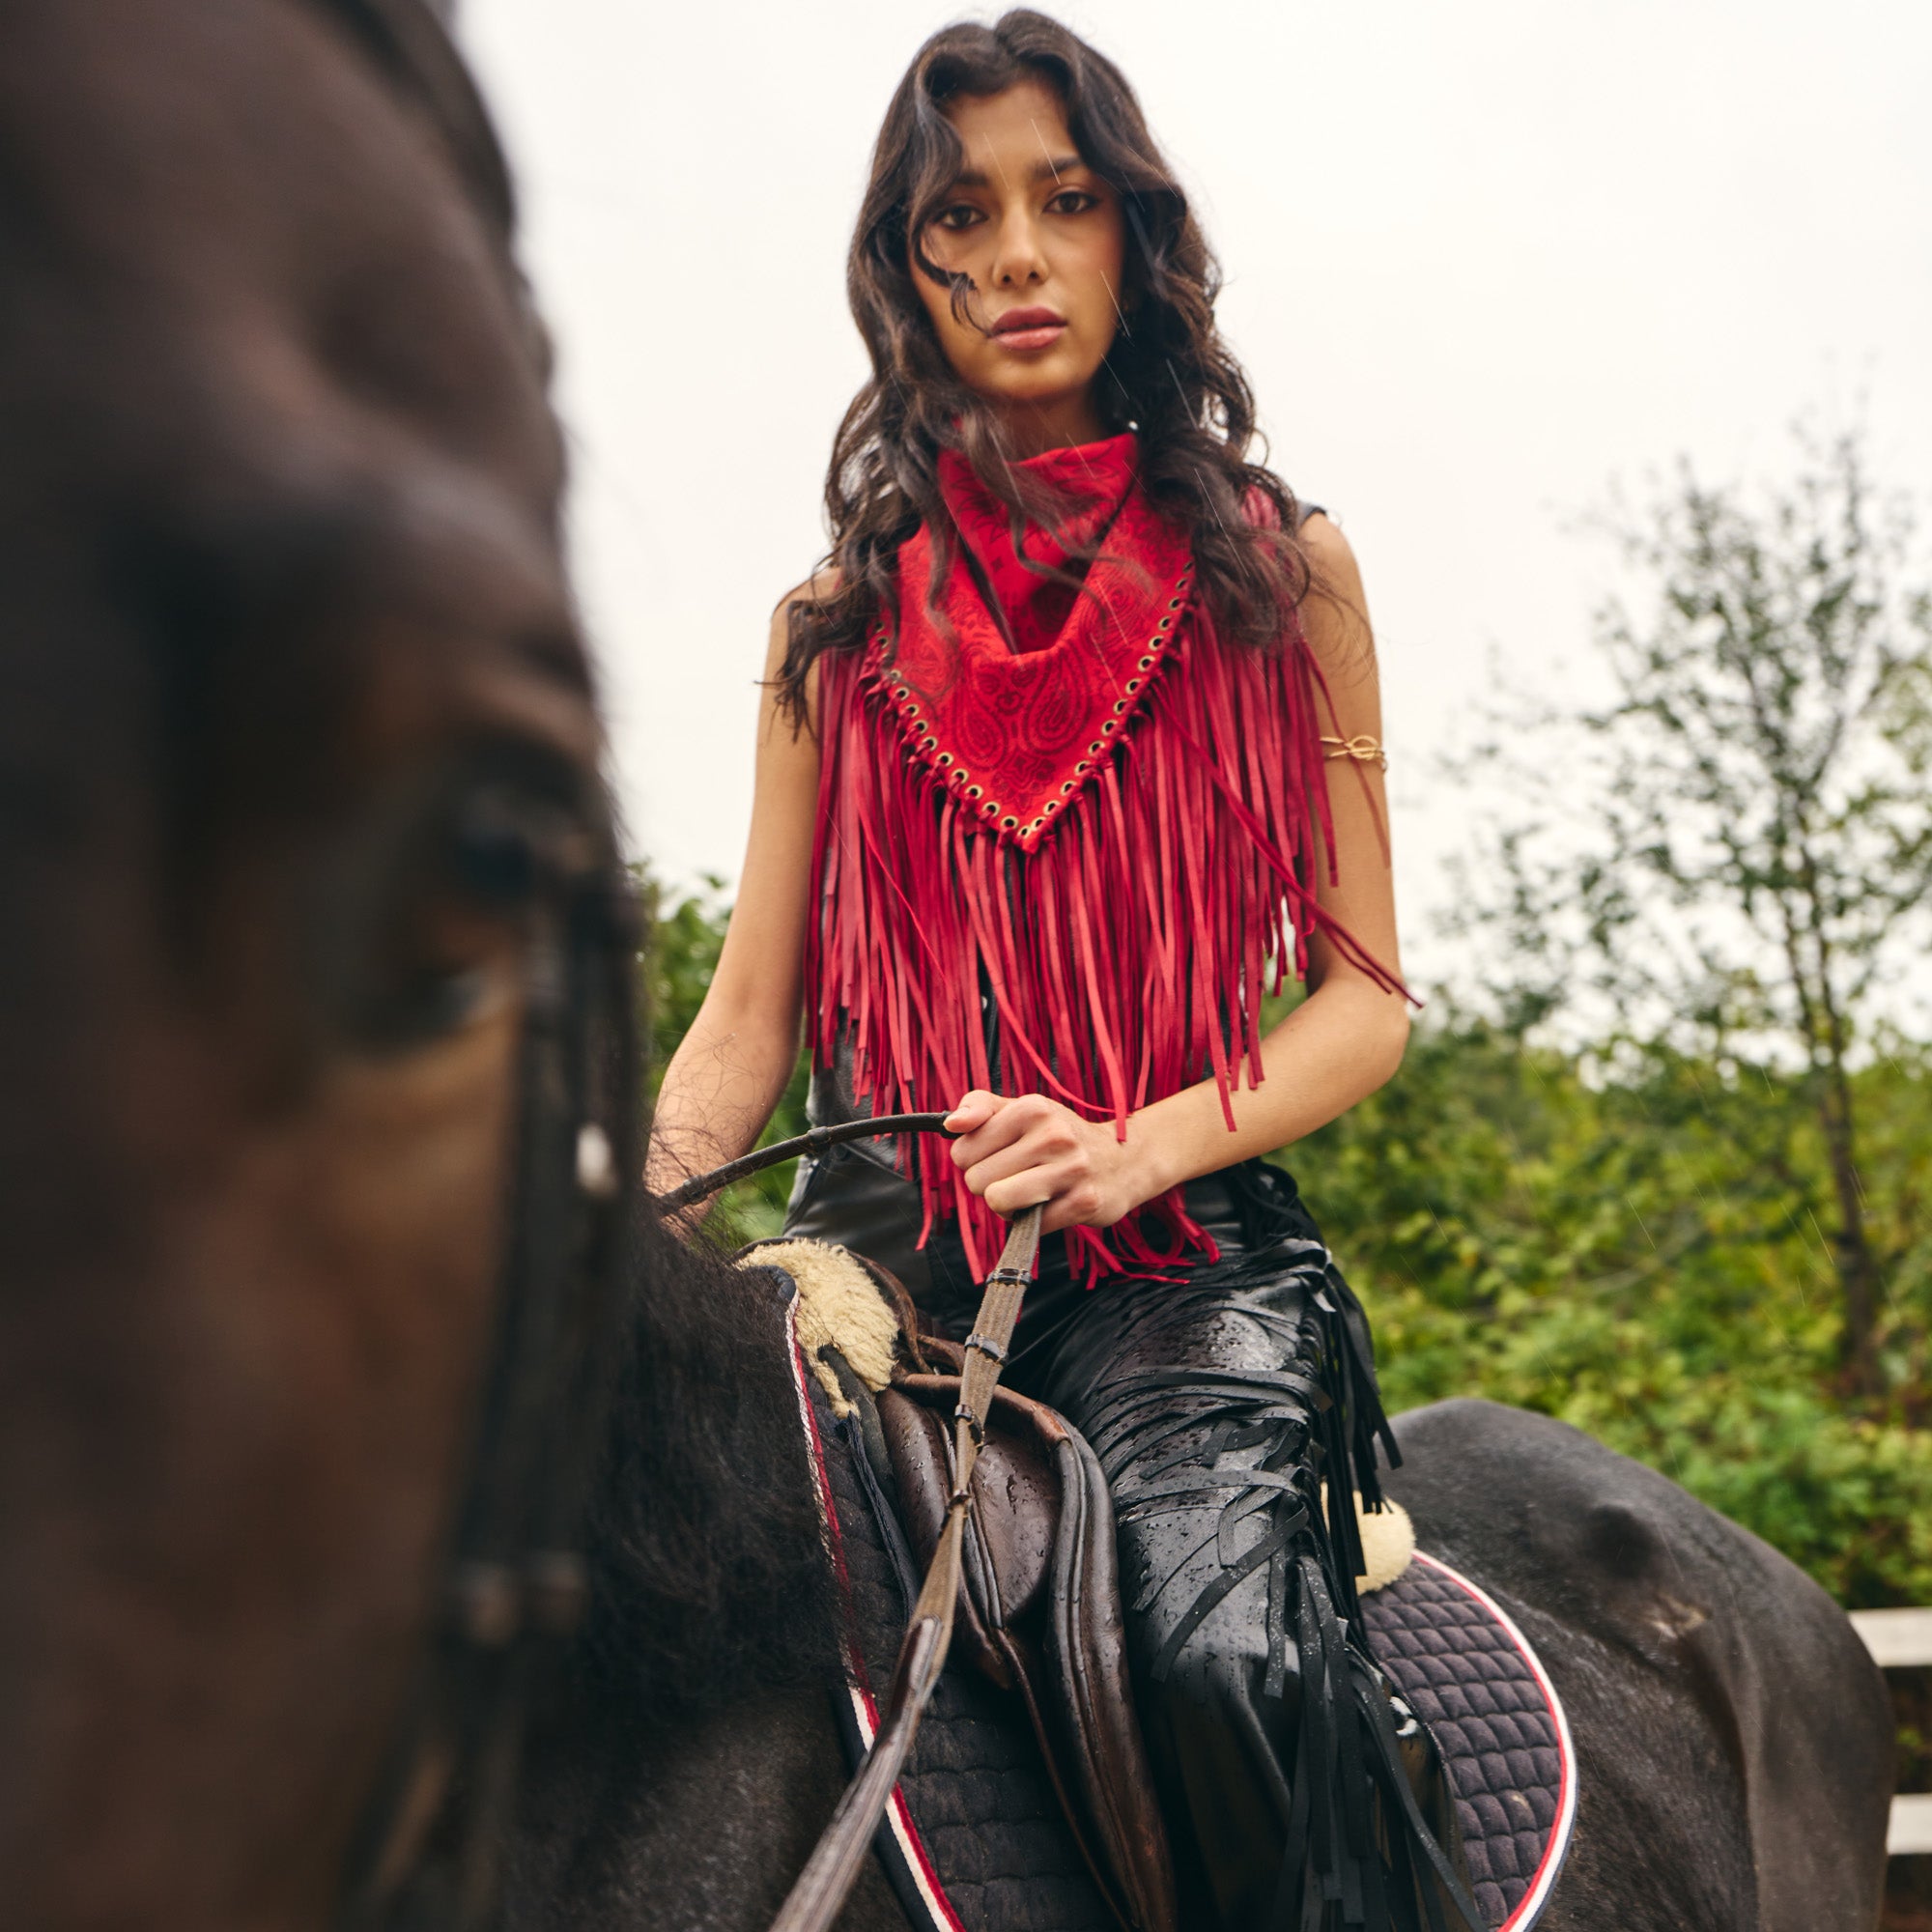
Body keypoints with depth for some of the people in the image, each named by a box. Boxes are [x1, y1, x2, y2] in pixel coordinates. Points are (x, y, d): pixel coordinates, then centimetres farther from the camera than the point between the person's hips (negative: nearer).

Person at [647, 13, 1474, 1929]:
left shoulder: (1277, 573, 9)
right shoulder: (837, 621, 14)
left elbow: (1366, 997, 5)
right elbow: (743, 1025, 11)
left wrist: (1129, 1151, -13)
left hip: (1183, 1238, -2)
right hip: (877, 1233, 3)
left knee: (1231, 1648, -32)